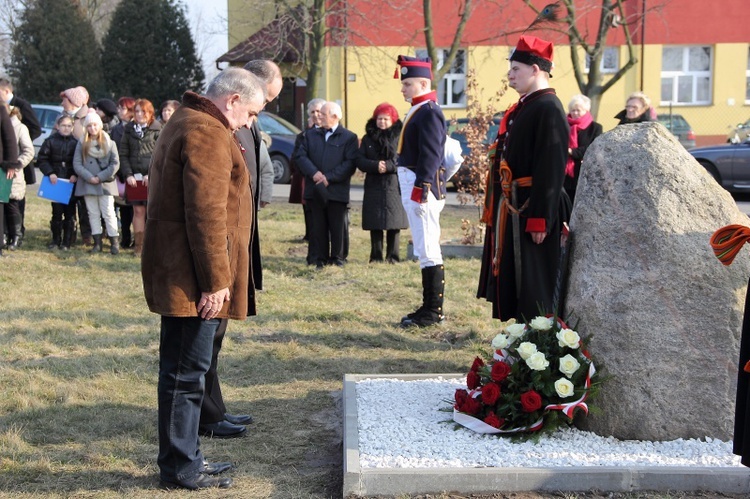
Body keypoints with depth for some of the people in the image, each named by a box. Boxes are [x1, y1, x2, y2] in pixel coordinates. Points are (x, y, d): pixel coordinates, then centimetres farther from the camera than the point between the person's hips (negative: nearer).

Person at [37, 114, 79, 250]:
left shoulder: (76, 143, 1)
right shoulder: (50, 141, 1)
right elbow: (42, 160, 1)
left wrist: (76, 175, -11)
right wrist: (50, 173, -11)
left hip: (71, 183, 0)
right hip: (55, 181, 0)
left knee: (70, 213, 2)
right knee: (56, 211, 4)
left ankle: (67, 242, 9)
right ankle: (56, 240, 16)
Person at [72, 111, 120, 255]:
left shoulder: (109, 143, 2)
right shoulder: (82, 144, 6)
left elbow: (115, 163, -3)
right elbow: (77, 163, 0)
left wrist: (100, 177, -10)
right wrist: (89, 177, -11)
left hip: (105, 184, -2)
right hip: (88, 184, 2)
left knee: (108, 213, -3)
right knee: (93, 214, 6)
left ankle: (114, 242, 1)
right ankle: (97, 242, 11)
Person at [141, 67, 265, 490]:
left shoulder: (186, 124, 20)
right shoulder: (208, 135, -16)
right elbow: (207, 214, -23)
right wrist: (215, 280, -21)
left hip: (177, 274, 11)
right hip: (193, 278, -11)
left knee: (182, 370, 15)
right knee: (188, 372, -2)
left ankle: (183, 459, 25)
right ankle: (181, 468, 7)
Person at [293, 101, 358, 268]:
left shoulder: (349, 137, 1)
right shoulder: (310, 135, 14)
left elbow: (350, 163, -8)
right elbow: (300, 155, 4)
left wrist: (329, 177, -15)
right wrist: (314, 173, -12)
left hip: (337, 190, -3)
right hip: (315, 190, 3)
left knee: (337, 227, 2)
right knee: (319, 226, 6)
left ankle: (337, 258, 13)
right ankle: (321, 259, 14)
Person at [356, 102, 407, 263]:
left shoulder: (399, 137, 2)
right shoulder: (368, 138, 11)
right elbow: (360, 160, 1)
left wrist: (388, 166, -19)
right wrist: (375, 165, -16)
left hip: (394, 186, -2)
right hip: (373, 187, 2)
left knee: (393, 223, 1)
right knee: (375, 223, 4)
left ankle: (392, 256, 8)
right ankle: (376, 256, 11)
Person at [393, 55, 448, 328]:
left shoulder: (429, 112, -12)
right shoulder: (419, 111, 18)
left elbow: (431, 154, -19)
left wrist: (420, 188, -24)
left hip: (422, 186, -11)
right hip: (412, 185, 11)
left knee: (427, 251, -7)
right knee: (426, 250, 14)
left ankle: (433, 311, -3)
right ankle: (430, 307, 20)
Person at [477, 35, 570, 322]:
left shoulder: (548, 109, -15)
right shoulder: (522, 109, 16)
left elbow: (552, 169, -21)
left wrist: (540, 220, -23)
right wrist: (495, 211, 20)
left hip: (532, 212, -10)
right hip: (513, 211, 10)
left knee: (533, 285, -4)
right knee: (512, 280, 15)